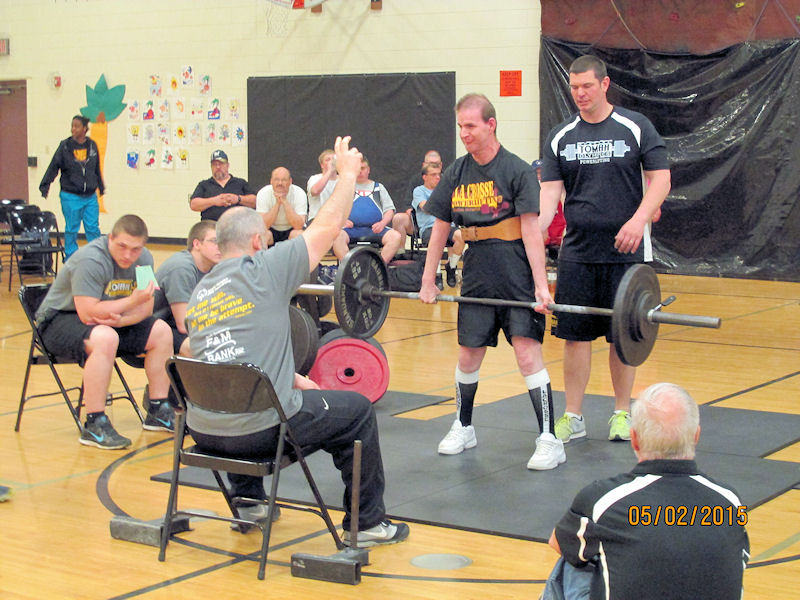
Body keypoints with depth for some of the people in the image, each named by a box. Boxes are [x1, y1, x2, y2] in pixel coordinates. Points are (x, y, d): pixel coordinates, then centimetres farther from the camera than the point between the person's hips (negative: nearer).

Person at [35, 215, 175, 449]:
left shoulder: (144, 259, -3)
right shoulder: (91, 260, -26)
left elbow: (145, 308, -3)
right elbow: (87, 313, -31)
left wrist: (121, 319, -24)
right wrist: (132, 301, -30)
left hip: (108, 322, 8)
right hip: (59, 320, -8)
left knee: (161, 331, -4)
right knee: (105, 338, -37)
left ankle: (158, 412, 6)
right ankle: (94, 425, -32)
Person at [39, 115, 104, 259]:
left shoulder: (92, 145, 5)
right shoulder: (65, 146, -4)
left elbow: (97, 169, 16)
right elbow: (53, 167, -4)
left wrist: (101, 186, 24)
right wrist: (45, 186, -9)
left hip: (90, 197, 2)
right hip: (71, 197, -2)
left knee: (93, 228, 1)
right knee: (71, 230, 4)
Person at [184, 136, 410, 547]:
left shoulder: (200, 291, 15)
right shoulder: (263, 271, -5)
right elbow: (327, 227, 4)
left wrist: (292, 380, 29)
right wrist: (348, 172, 18)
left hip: (203, 431, 7)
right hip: (258, 431, -7)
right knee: (357, 411, 13)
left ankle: (248, 501, 40)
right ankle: (367, 524, 19)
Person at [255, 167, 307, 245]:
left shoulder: (299, 193, -17)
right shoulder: (263, 193, -16)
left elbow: (299, 226, -27)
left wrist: (285, 201, -32)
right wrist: (277, 203, -29)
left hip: (291, 230, 0)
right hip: (271, 230, 0)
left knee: (298, 234, -33)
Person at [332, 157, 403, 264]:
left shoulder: (378, 187, 25)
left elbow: (390, 210, 18)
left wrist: (382, 223, -3)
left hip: (375, 229, 1)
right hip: (351, 228, -1)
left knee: (396, 237, -30)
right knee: (337, 237, -36)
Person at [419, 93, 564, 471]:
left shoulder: (516, 170, -7)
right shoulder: (456, 174, 7)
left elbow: (531, 230, -11)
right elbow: (440, 229, 12)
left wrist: (541, 285, -16)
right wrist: (428, 281, 12)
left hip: (517, 276, -5)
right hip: (476, 276, 5)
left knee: (527, 352, -10)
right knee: (468, 355, 12)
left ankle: (549, 440, -6)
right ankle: (463, 427, 31)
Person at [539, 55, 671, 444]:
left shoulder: (636, 128, -1)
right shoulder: (560, 137, 7)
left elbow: (660, 179, -2)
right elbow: (549, 193, 3)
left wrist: (639, 219, -19)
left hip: (625, 251, -2)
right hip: (577, 252, 2)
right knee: (575, 335, 3)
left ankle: (622, 413, 19)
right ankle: (573, 417, 14)